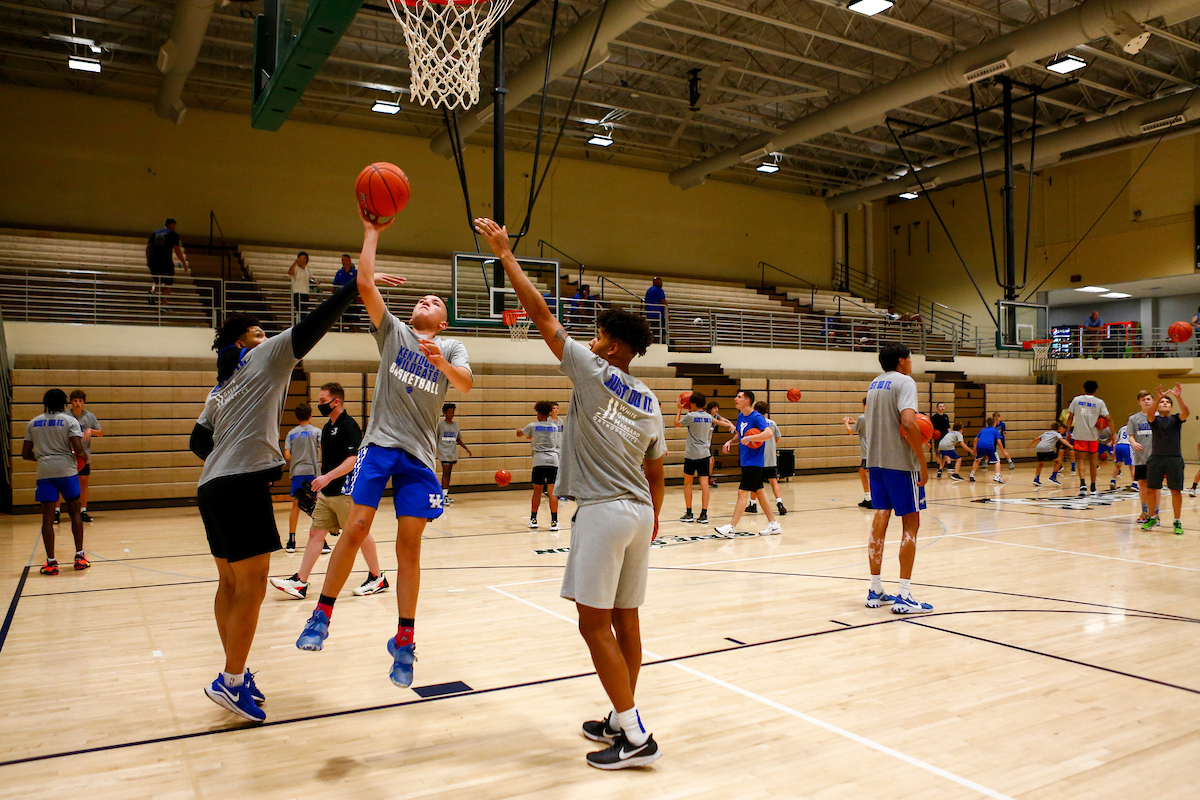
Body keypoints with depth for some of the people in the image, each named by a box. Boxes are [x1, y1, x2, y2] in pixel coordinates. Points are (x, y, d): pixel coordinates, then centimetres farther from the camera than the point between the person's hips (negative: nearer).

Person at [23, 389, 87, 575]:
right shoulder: (70, 420, -1)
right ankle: (79, 556, 11)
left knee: (47, 518, 3)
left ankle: (51, 562, 1)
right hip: (67, 470, -2)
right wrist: (80, 456, 9)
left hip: (44, 472, 2)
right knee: (74, 512, 11)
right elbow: (78, 448, -12)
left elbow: (26, 454, 11)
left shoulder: (33, 423, 10)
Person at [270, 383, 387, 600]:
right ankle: (300, 582, 6)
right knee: (316, 533, 5)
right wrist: (321, 486, 22)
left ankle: (377, 578, 13)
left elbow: (353, 459, -22)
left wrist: (327, 477, -28)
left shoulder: (349, 425, -13)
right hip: (327, 493, 9)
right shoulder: (327, 428, 15)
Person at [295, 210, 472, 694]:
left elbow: (466, 383, -8)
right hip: (380, 442, 0)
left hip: (420, 454, 0)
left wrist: (443, 364, -27)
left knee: (409, 546, 0)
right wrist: (372, 232, 4)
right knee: (356, 528, -12)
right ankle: (322, 614, 7)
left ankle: (404, 641, 10)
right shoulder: (393, 331, 13)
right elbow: (364, 283, 1)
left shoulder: (451, 348, 13)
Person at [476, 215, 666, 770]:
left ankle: (635, 736, -1)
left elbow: (541, 314, -7)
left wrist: (504, 253, -1)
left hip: (603, 512, -8)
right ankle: (621, 721, 25)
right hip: (640, 513, 8)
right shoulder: (649, 402, 12)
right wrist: (652, 520, 29)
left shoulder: (592, 371, -7)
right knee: (624, 620, 14)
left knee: (595, 623, -2)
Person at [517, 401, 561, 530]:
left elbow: (519, 434, 22)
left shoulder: (533, 426, 6)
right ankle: (554, 522, -3)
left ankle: (533, 519, 16)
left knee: (537, 491, 9)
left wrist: (518, 430, 48)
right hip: (553, 459, 1)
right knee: (552, 491, 0)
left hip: (539, 460, -1)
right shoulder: (555, 426, 14)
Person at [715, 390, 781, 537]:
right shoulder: (741, 416, 10)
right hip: (745, 461, 9)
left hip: (754, 462, -9)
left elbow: (769, 433, -30)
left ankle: (731, 527, -9)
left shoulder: (757, 417, -16)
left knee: (742, 492, -10)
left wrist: (748, 438, -29)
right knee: (758, 492, 14)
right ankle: (774, 524, 24)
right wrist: (730, 442, 5)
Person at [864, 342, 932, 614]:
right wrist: (923, 463, -19)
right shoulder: (904, 382, -10)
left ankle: (875, 591, 13)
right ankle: (904, 596, -1)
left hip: (876, 461, 7)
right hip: (900, 463, -7)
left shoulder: (874, 384, 15)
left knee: (880, 520, 10)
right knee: (910, 524, 0)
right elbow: (908, 423, -24)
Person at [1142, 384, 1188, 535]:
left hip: (1175, 459, -1)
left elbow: (1185, 412, -15)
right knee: (1152, 489, 4)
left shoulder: (1176, 419, 6)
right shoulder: (1154, 419, 6)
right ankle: (1152, 518, 20)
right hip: (1156, 458, 1)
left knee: (1176, 490, 0)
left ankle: (1177, 522, 8)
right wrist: (1158, 398, -32)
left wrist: (1179, 397, -31)